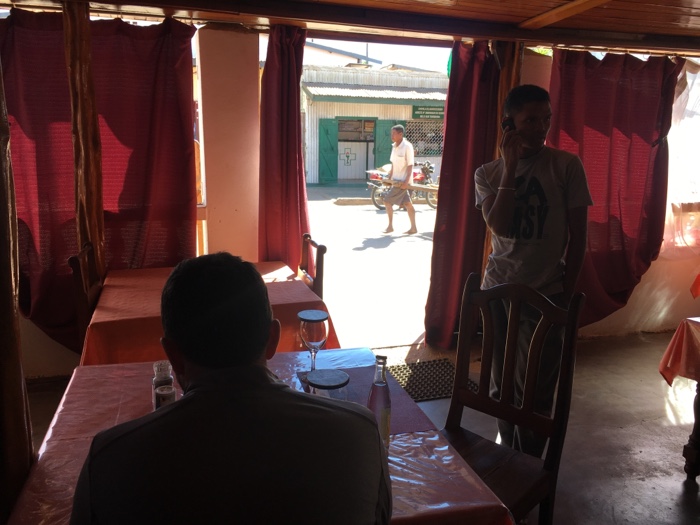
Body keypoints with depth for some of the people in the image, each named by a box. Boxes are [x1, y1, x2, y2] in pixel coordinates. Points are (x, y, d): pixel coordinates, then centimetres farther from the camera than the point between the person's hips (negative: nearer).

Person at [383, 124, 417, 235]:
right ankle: (413, 228, 14)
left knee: (387, 201, -8)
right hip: (396, 180, 8)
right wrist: (389, 178, 14)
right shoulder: (394, 146, 9)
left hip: (403, 180, -8)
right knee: (407, 203, 10)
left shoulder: (407, 146, -14)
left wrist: (406, 181, -22)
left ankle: (390, 226, 3)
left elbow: (410, 165, -17)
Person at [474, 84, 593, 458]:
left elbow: (578, 237, -2)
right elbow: (500, 226, -14)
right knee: (501, 385, 13)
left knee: (535, 392, 2)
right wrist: (510, 167, -15)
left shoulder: (567, 166, -4)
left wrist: (566, 295, -4)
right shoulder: (487, 173, 3)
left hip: (545, 296, -2)